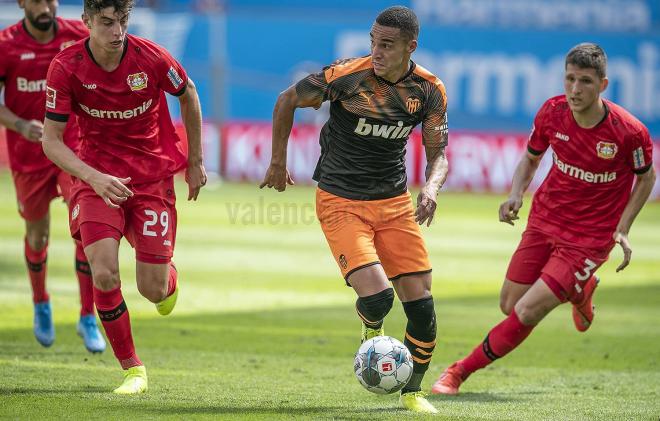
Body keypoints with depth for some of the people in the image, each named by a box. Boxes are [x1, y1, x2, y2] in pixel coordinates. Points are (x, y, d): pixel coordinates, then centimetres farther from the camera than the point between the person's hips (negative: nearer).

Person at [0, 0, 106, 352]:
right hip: (28, 155, 0)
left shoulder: (78, 35, -7)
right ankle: (41, 303, 44)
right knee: (37, 234, 15)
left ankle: (88, 318, -5)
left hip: (73, 145, 0)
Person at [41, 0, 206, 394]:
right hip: (96, 175, 0)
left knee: (153, 289, -3)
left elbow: (188, 95, 5)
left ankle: (169, 276, 38)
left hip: (153, 174, 0)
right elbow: (51, 139, -11)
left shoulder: (152, 58, -16)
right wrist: (93, 177, -28)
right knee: (104, 274, -19)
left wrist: (195, 162, 12)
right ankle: (133, 369, -1)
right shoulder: (66, 67, -16)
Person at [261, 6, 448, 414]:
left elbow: (438, 154, 2)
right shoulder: (346, 75, -18)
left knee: (421, 303, -2)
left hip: (394, 201, 4)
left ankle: (413, 391, 21)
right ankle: (371, 330, 18)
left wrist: (431, 188, -20)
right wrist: (278, 162, 5)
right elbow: (287, 101, -2)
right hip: (341, 203, -4)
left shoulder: (429, 90, -6)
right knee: (377, 297, -21)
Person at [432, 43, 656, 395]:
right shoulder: (552, 112, -11)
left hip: (589, 239, -5)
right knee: (509, 305, 12)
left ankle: (460, 372, 5)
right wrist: (516, 195, -10)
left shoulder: (629, 131, -21)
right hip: (545, 220, 5)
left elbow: (646, 177, 0)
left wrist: (622, 230, -7)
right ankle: (580, 289, 40)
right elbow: (531, 157, 9)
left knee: (526, 313, -13)